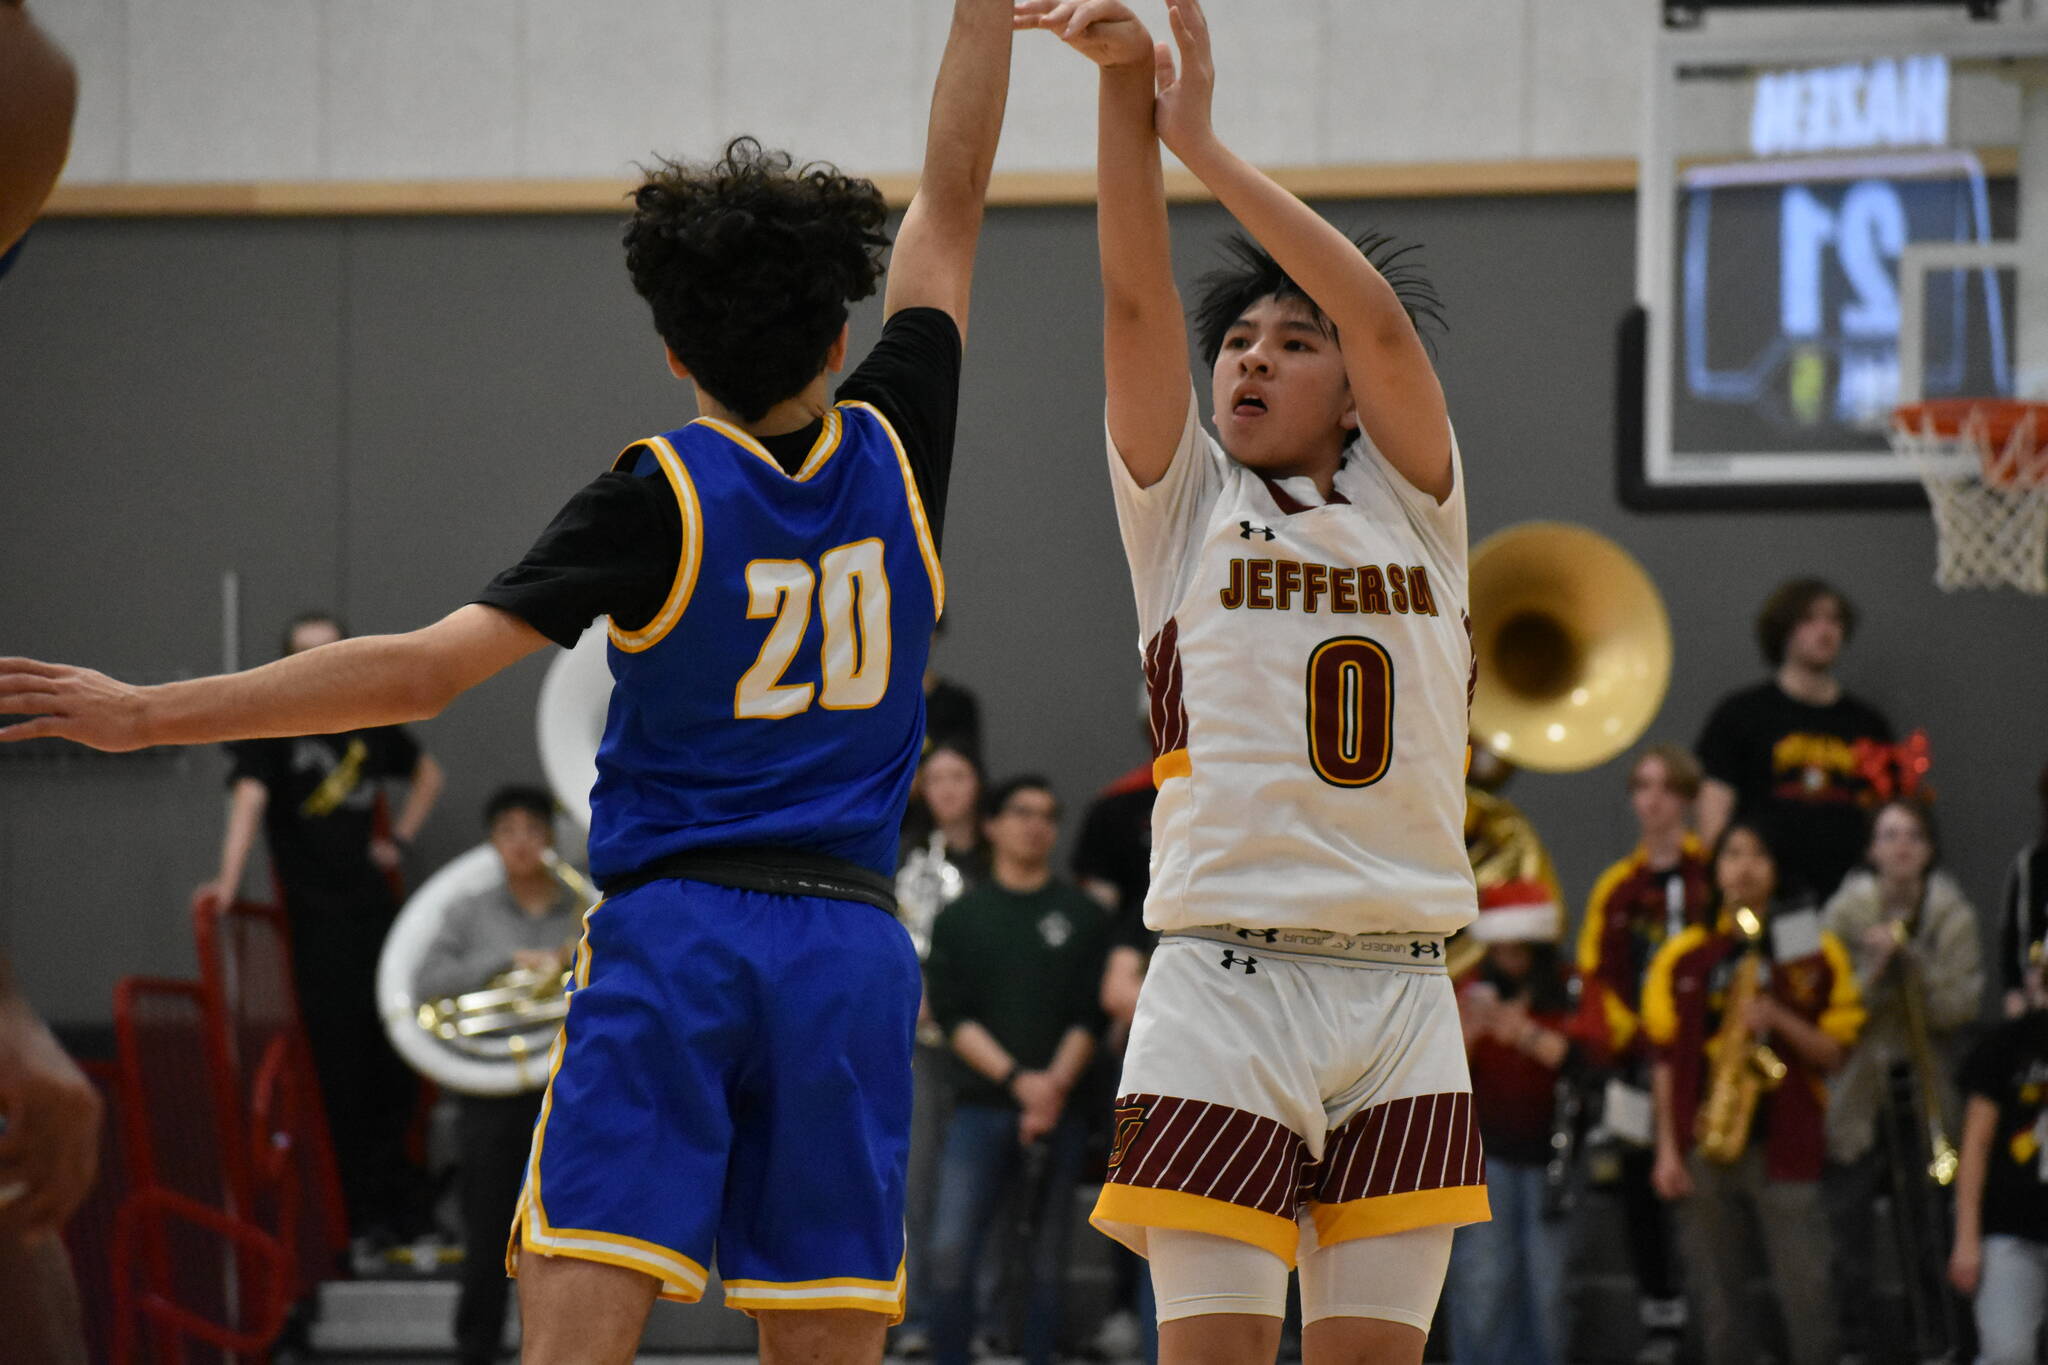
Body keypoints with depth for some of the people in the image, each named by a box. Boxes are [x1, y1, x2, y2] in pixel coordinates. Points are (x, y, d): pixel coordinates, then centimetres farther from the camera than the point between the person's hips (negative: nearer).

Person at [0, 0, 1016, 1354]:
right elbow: (952, 198, 15)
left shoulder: (659, 497, -5)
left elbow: (425, 671, -10)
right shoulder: (893, 454, 4)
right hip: (850, 945, 3)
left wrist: (152, 712, -7)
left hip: (673, 936, -3)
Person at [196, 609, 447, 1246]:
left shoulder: (368, 725, 10)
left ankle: (397, 1198, 21)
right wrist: (229, 877, -35)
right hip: (317, 920, -5)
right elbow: (249, 795, -21)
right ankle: (366, 1210, -2)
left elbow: (428, 772, 28)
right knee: (342, 1071, -6)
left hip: (374, 904, 5)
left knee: (397, 1062, 6)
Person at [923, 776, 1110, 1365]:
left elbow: (1089, 1016, 3)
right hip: (980, 1108, 0)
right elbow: (951, 1013, 1)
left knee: (1047, 1259, 1)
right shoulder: (960, 918, 10)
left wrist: (1056, 1085, -14)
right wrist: (1016, 1079, -13)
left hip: (1058, 1110, 0)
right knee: (951, 1250, -12)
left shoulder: (1083, 918, 10)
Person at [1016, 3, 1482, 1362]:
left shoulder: (1411, 499, 12)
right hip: (1227, 982, -2)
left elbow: (1381, 316, -3)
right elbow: (1136, 297, -3)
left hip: (1402, 994, 2)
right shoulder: (1184, 501, 10)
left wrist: (1200, 139, -5)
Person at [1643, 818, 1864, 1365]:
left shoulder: (1812, 951, 5)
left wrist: (1779, 1021, -14)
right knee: (1719, 1300, 4)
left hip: (1786, 1147, -2)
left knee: (1806, 1298, -6)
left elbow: (1833, 1053, 4)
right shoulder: (1683, 956, 9)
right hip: (1703, 1150, 2)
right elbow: (1666, 1060, 10)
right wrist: (1667, 1150, 3)